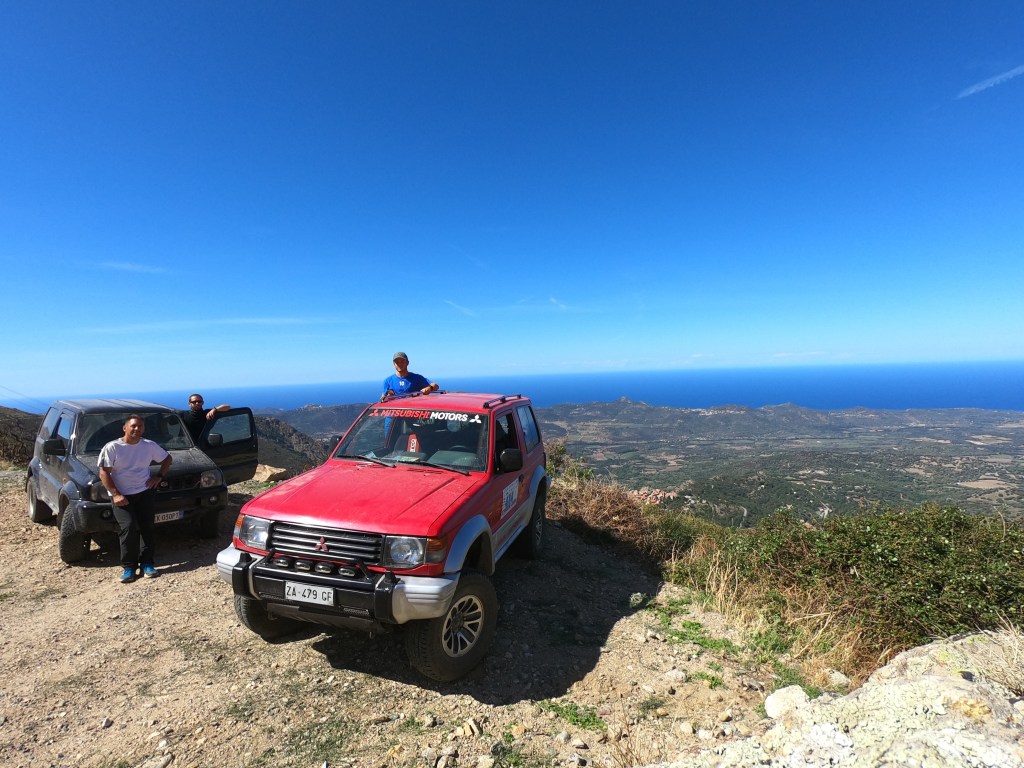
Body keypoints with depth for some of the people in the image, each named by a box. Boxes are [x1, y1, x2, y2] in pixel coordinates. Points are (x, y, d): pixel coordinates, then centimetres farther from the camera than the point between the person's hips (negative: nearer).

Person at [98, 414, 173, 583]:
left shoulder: (149, 446, 5)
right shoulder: (112, 447, -4)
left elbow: (167, 458, 20)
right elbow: (104, 474, -6)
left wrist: (159, 476, 6)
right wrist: (115, 494, -15)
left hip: (145, 492, 3)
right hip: (121, 496, -2)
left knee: (147, 527, -5)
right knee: (129, 527, -18)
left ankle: (147, 563, 4)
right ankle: (128, 567, -6)